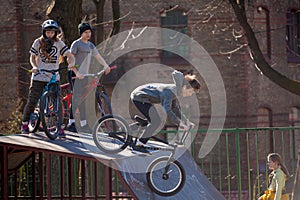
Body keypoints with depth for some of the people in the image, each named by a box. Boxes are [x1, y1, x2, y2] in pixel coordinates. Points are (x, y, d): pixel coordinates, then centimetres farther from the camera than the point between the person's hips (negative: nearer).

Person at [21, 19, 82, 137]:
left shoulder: (59, 43, -1)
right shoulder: (38, 42, 0)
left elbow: (69, 55, -7)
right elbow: (32, 57, 7)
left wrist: (71, 64, -29)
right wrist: (34, 66, -13)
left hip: (54, 78, 0)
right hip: (39, 77, 0)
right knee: (32, 101, -1)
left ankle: (60, 127, 0)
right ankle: (24, 123, 15)